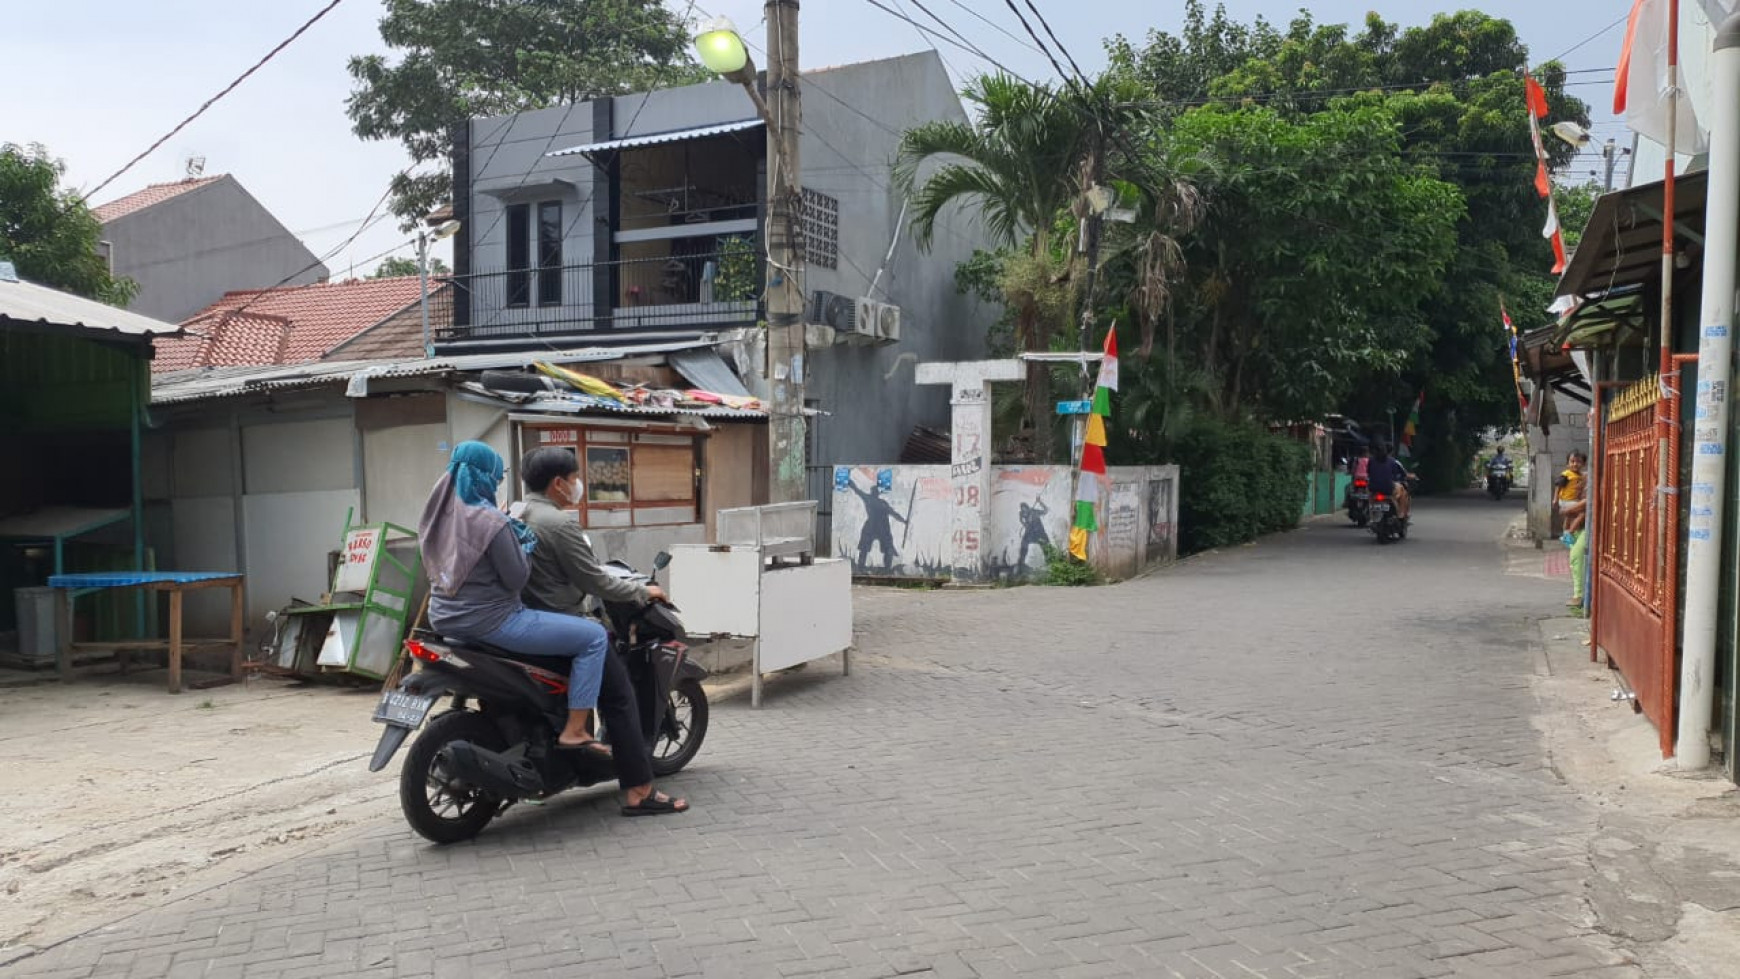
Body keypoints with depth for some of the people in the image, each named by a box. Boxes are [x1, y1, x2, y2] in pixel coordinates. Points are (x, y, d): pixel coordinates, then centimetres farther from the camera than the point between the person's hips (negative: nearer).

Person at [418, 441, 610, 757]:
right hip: (489, 621, -9)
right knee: (595, 637, -5)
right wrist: (525, 543, 1)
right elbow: (516, 579, -15)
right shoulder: (491, 521, -19)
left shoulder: (437, 513, 6)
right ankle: (574, 731, -5)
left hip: (445, 619, 9)